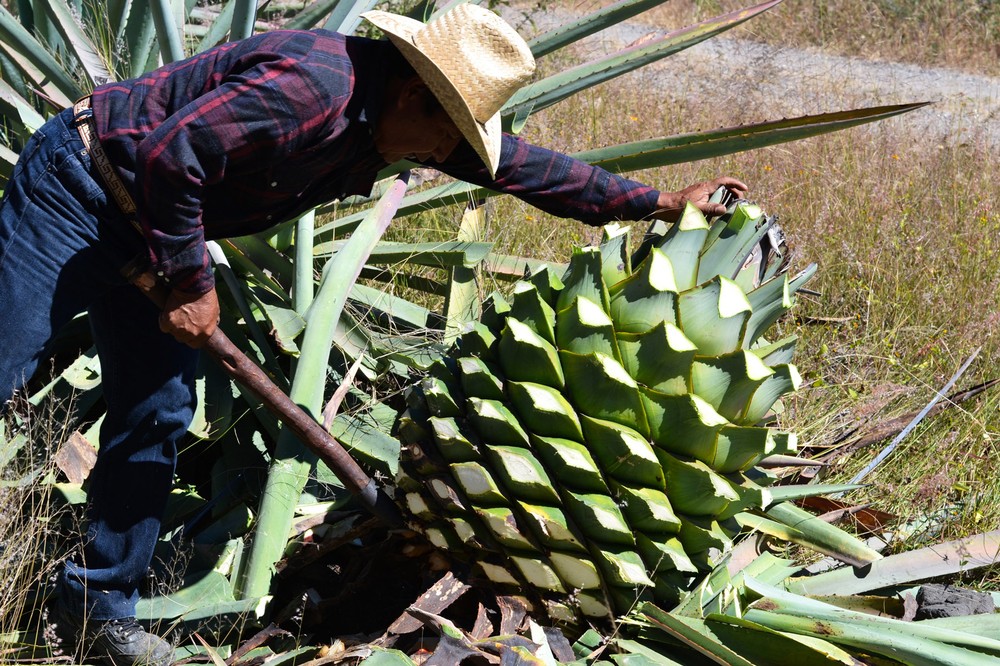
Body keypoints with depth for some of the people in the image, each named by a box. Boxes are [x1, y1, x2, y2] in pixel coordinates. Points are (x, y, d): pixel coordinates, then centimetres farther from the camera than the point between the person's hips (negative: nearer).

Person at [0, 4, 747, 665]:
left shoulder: (407, 114, -1)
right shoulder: (314, 86, -31)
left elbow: (525, 165, 9)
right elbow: (168, 157, -31)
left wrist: (661, 202, 14)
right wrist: (193, 284, -20)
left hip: (145, 226, 9)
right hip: (76, 190, -8)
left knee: (157, 416, 7)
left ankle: (103, 603, 19)